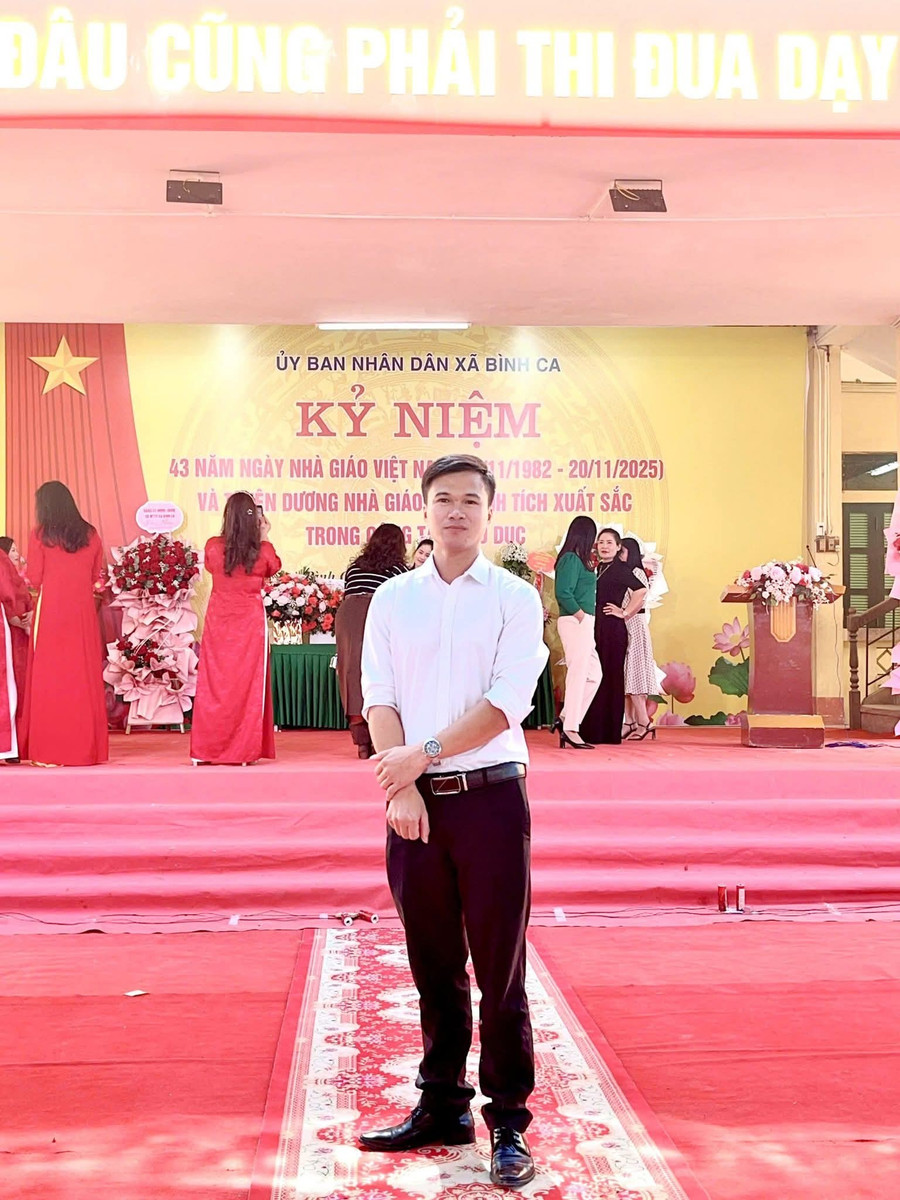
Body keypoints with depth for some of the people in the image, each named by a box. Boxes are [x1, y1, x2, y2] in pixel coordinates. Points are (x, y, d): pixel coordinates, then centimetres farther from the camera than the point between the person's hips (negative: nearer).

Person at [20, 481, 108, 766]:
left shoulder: (40, 534, -4)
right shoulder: (90, 534, 6)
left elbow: (34, 580, -3)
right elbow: (96, 576, 10)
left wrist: (27, 573, 18)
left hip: (51, 611, -3)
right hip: (83, 613, 3)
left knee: (49, 677, 3)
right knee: (84, 676, 6)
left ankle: (50, 750, 3)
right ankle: (86, 747, 9)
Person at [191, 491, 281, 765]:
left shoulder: (212, 547, -8)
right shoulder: (264, 550, -10)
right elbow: (274, 568, 13)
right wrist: (259, 539, 12)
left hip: (218, 621, 1)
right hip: (250, 621, -1)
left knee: (215, 684, 7)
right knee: (248, 684, 5)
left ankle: (206, 750, 11)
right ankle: (244, 749, 8)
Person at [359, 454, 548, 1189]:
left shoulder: (515, 598, 0)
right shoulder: (392, 600, 8)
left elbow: (506, 702, -10)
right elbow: (379, 701, 2)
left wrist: (425, 753, -15)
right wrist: (402, 789, -10)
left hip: (491, 797, -3)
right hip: (414, 799, 3)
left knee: (500, 970, 3)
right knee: (433, 967, 13)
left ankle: (509, 1123, 15)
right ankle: (442, 1107, 28)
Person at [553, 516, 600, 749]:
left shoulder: (577, 559, 17)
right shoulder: (571, 559, -12)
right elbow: (563, 593, -21)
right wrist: (580, 614, -16)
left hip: (583, 624, 10)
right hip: (576, 623, -10)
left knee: (593, 675, 13)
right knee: (577, 675, -5)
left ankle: (567, 719, 15)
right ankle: (570, 729, 0)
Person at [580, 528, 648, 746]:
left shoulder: (621, 570, -5)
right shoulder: (596, 569, 15)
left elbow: (641, 591, -18)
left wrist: (625, 613, -12)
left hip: (613, 630, -7)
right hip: (594, 629, 7)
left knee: (610, 677, -3)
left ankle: (610, 733, 1)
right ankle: (593, 731, 11)